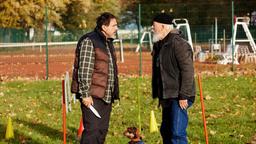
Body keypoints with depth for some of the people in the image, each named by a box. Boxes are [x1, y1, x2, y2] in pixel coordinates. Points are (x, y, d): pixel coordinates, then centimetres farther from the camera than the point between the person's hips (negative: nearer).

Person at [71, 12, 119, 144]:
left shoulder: (108, 43, 17)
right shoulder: (89, 41, -12)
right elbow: (84, 70, -17)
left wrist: (114, 93, 24)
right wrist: (85, 94, -20)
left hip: (106, 96, 9)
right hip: (92, 96, -9)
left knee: (102, 130, 11)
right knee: (92, 130, -12)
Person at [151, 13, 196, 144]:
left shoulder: (178, 43, -15)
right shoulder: (159, 45, 15)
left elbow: (188, 71, -20)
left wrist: (184, 96, -22)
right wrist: (157, 94, 18)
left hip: (179, 98, -10)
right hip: (167, 97, 10)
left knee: (177, 133, -14)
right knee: (166, 131, 14)